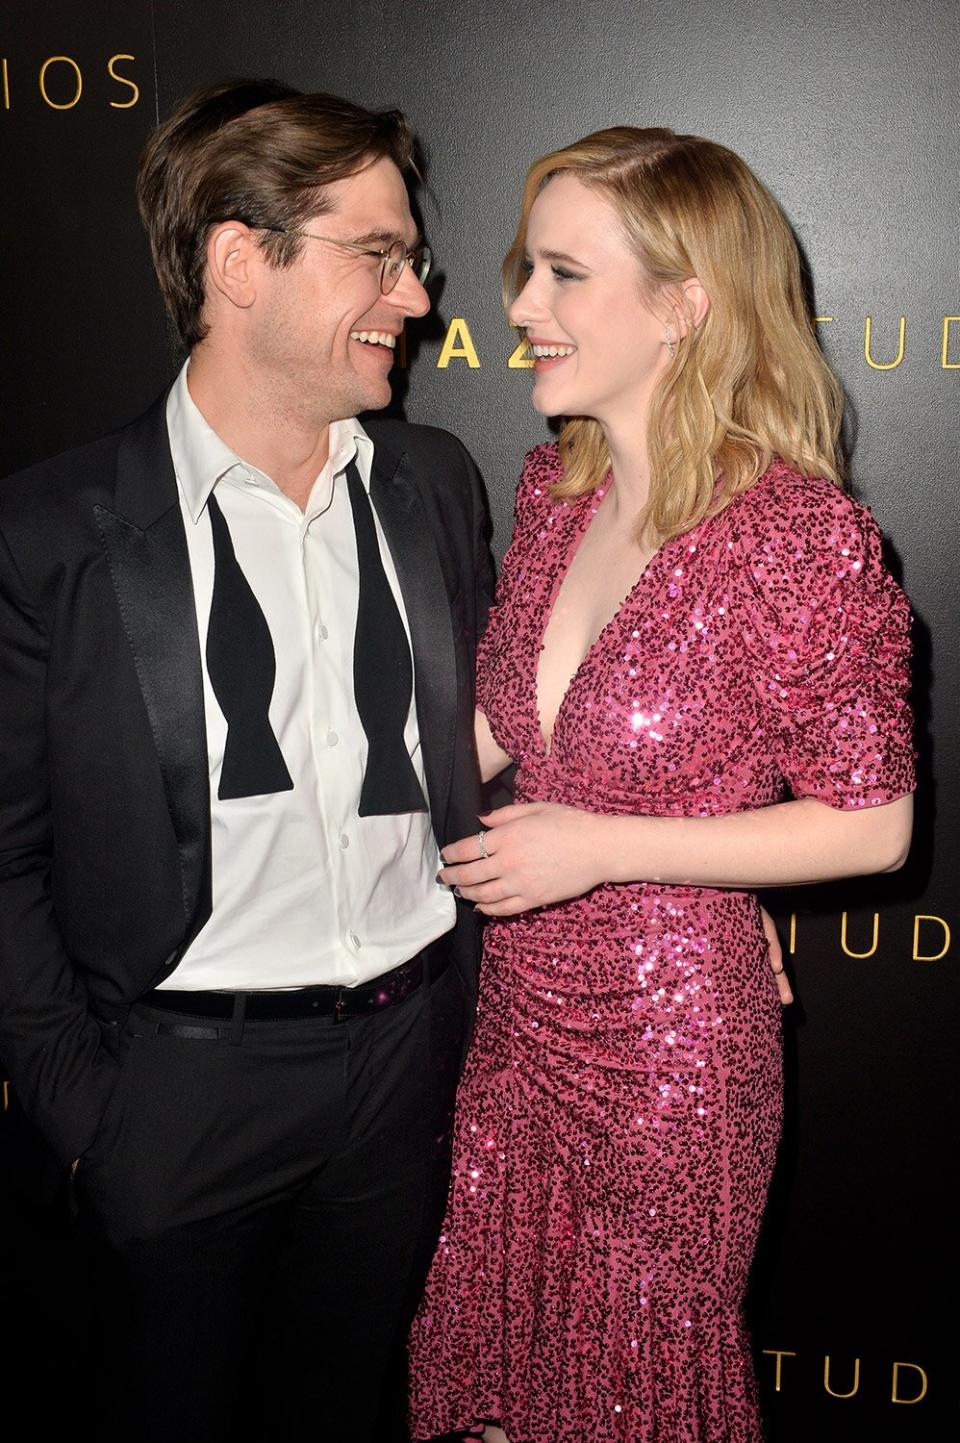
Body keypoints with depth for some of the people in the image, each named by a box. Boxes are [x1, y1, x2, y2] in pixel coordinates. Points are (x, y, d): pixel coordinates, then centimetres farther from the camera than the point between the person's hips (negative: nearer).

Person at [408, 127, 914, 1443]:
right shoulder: (555, 489, 0)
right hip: (516, 1008, 6)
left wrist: (604, 846, -20)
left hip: (668, 1036, -6)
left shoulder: (799, 535, -20)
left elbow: (873, 826, -15)